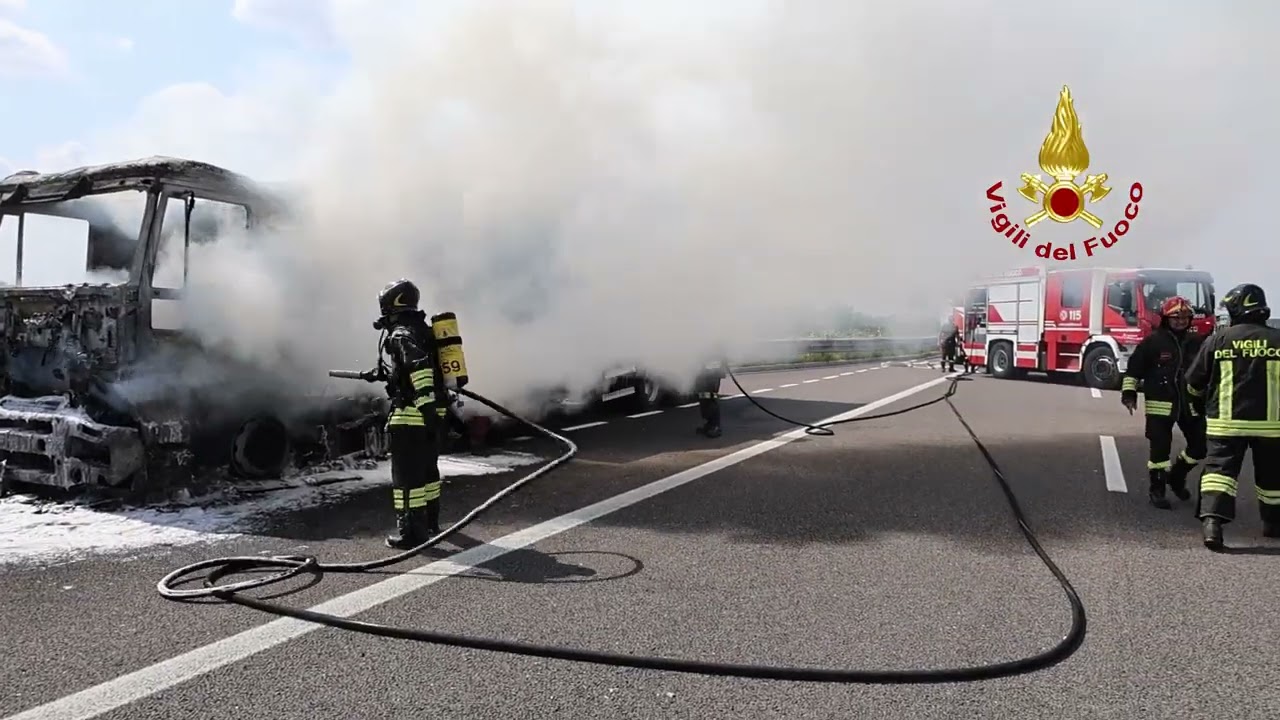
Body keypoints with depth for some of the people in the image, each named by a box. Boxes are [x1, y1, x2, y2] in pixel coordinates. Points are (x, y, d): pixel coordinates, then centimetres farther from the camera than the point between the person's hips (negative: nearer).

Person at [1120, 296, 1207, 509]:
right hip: (1160, 405, -4)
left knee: (1199, 446, 8)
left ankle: (1177, 476, 33)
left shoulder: (1197, 342, 6)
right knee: (1159, 449, -1)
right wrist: (1129, 392, -10)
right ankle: (1156, 489, 12)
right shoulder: (1152, 342, -5)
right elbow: (1133, 369, -2)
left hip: (1191, 405, 4)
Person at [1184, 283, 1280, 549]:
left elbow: (1194, 384, 5)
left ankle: (1212, 520, -20)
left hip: (1226, 421, -1)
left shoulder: (1218, 339, -3)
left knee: (1220, 467, -3)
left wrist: (1203, 405, 24)